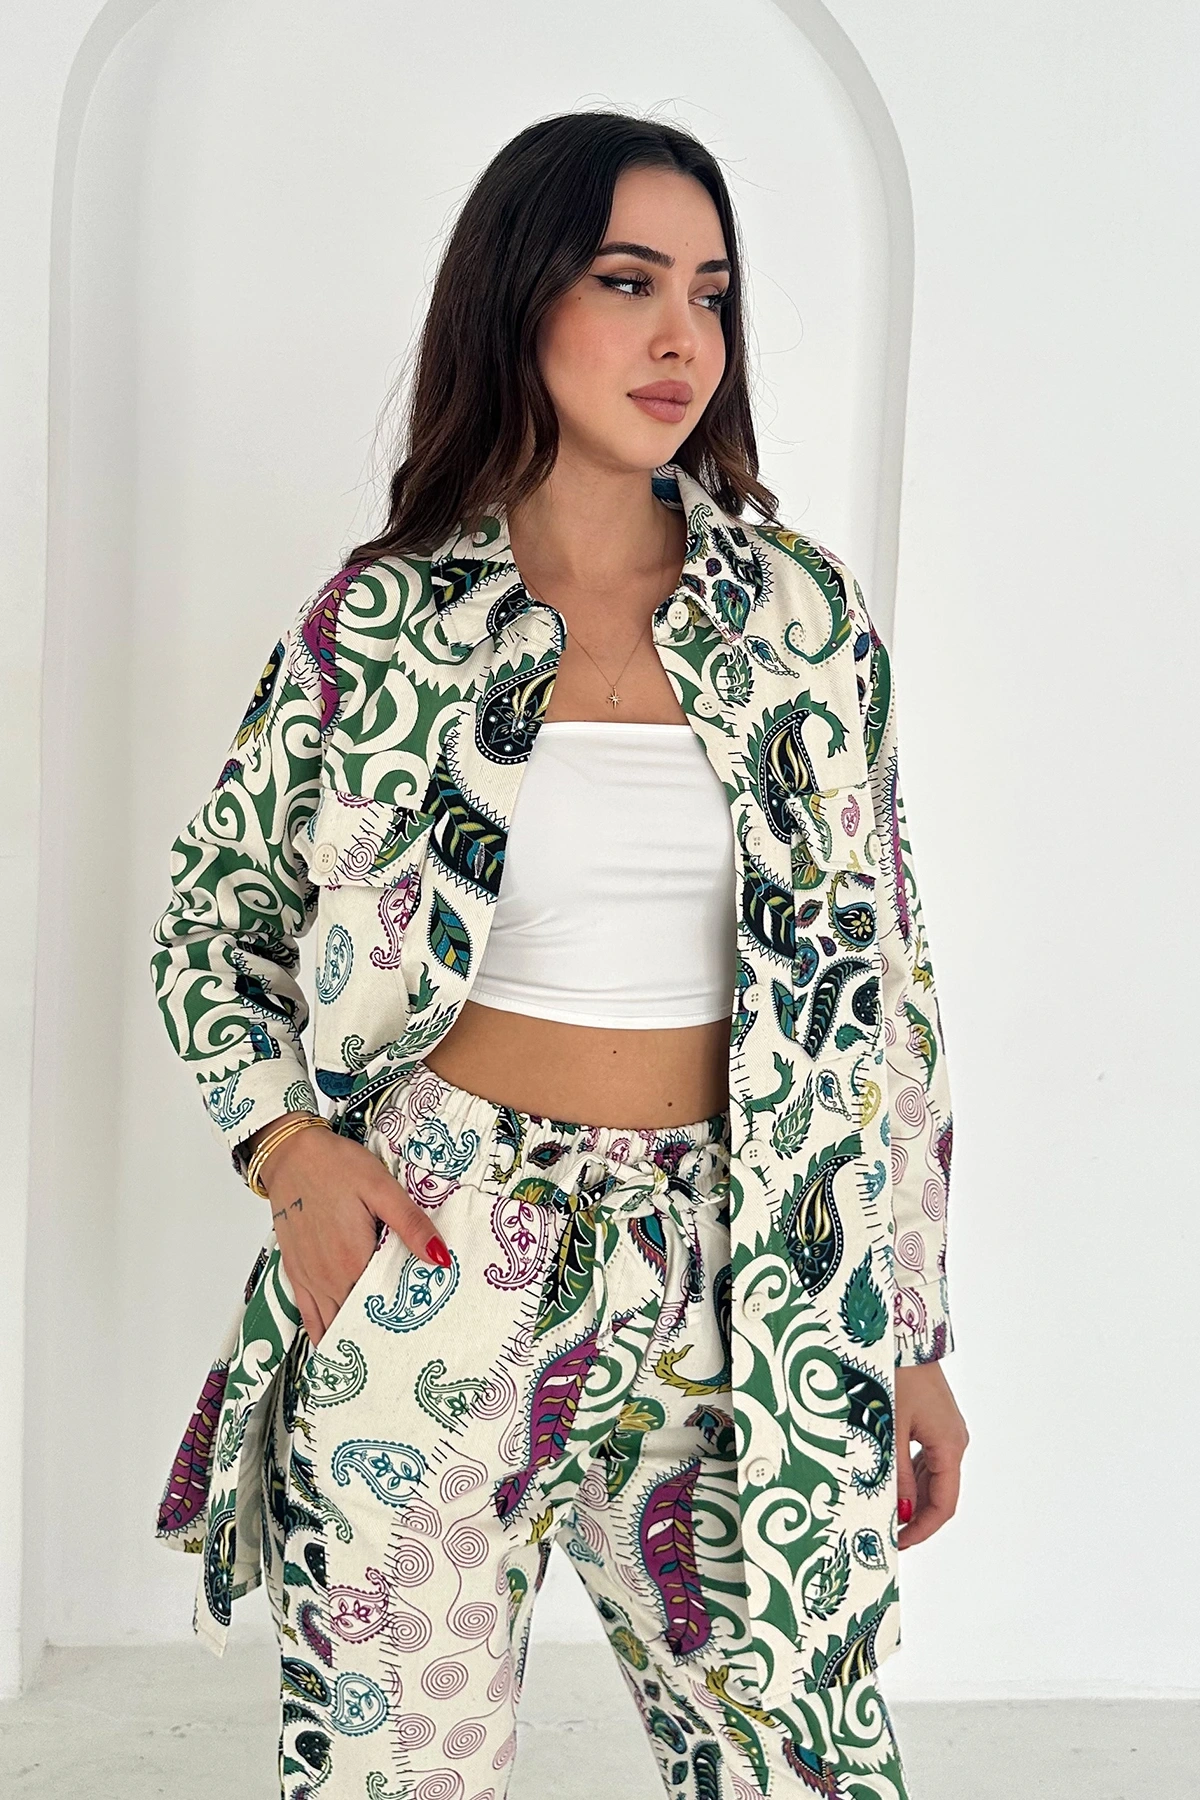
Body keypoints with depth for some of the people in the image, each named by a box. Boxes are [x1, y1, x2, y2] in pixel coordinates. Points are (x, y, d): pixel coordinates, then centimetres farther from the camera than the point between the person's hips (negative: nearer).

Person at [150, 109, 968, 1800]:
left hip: (727, 1280, 1)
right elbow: (214, 916, 11)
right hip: (426, 1254, -1)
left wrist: (913, 1333, 5)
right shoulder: (382, 621, 0)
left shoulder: (804, 612, 3)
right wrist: (285, 1142, -7)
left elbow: (878, 979, 6)